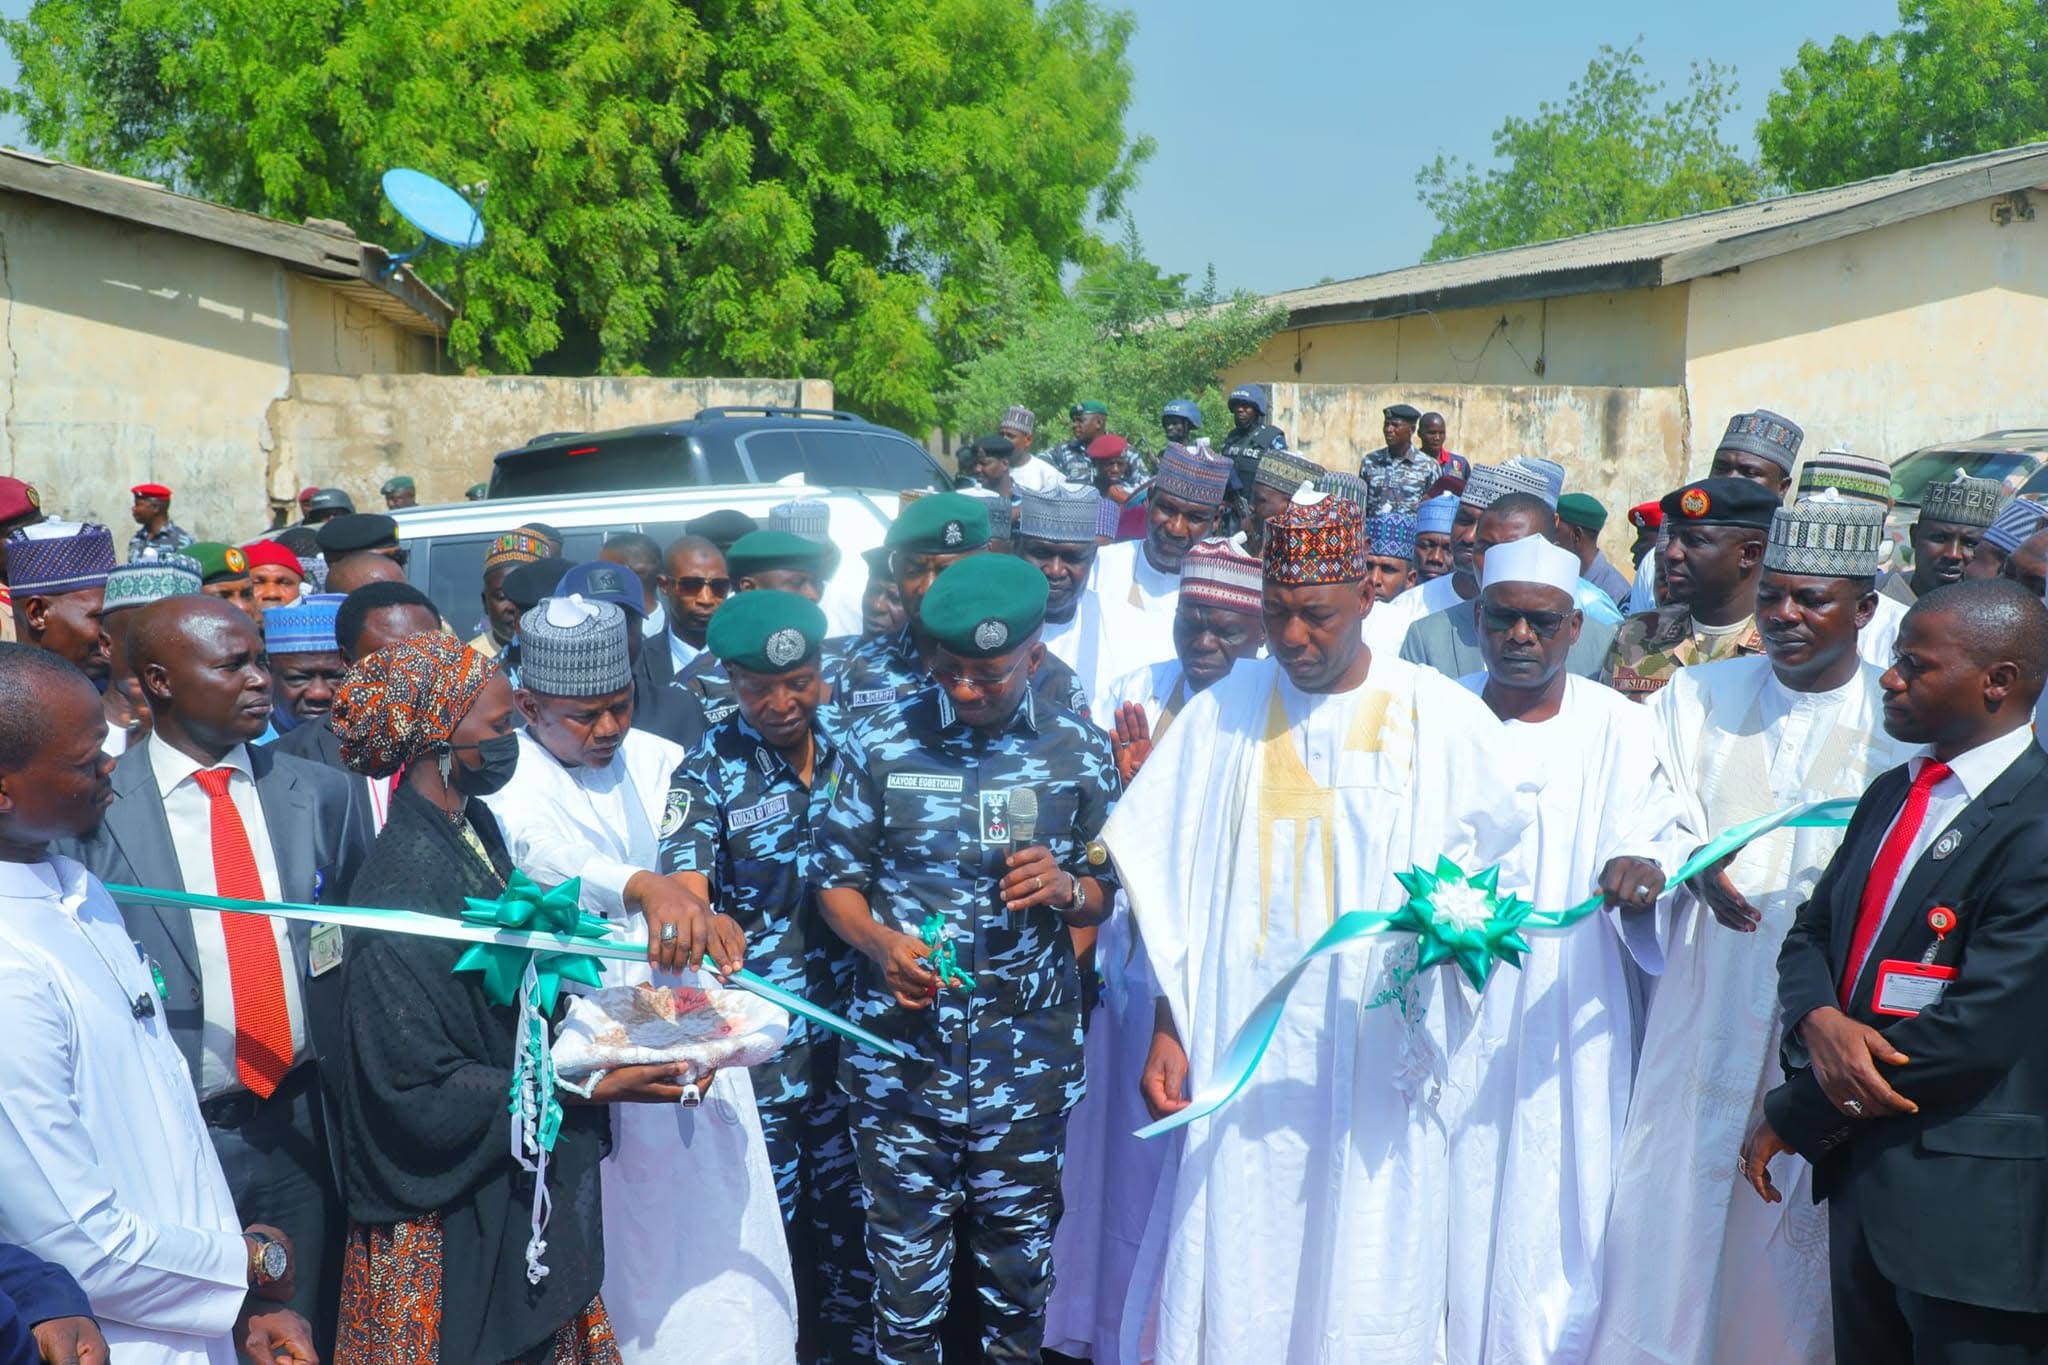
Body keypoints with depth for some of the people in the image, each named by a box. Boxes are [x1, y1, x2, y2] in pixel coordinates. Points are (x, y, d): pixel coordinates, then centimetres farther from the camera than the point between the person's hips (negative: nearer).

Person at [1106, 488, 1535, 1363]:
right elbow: (1170, 879, 6)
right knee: (1234, 1292, 4)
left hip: (1377, 1059, -1)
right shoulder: (1223, 712, 4)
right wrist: (1168, 1028, 3)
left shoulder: (1443, 718, -1)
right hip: (1241, 1053, 1)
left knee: (1362, 1282, 4)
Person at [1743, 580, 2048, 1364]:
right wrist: (1819, 1021, -13)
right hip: (1860, 1169, 8)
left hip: (1970, 1198, -7)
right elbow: (1811, 934, 12)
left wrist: (1794, 1116, -13)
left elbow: (1980, 1027, -22)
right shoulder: (1891, 794, 10)